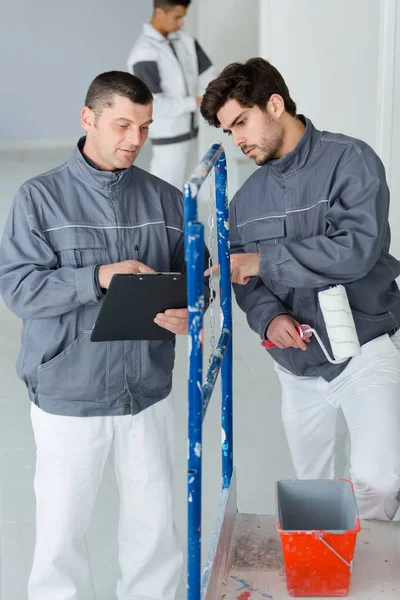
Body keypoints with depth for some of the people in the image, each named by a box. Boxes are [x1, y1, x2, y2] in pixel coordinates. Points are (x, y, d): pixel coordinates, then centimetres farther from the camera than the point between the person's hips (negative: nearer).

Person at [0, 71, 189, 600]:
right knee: (61, 528, 9)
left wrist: (187, 312, -16)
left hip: (148, 391, 3)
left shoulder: (166, 200, 3)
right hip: (68, 395, -2)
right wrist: (98, 277, -24)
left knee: (156, 525, 14)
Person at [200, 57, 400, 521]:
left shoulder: (350, 160, -10)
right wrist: (268, 317, -16)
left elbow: (358, 248, -24)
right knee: (310, 493, 14)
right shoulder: (247, 198, 7)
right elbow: (245, 280, 6)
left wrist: (264, 260, -22)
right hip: (297, 365, 5)